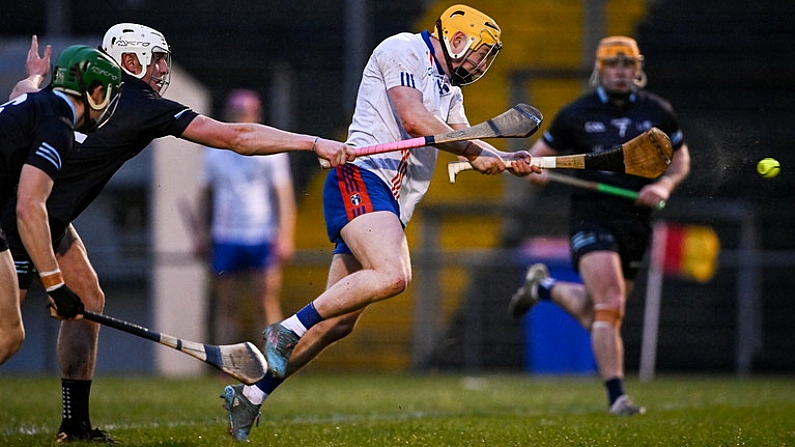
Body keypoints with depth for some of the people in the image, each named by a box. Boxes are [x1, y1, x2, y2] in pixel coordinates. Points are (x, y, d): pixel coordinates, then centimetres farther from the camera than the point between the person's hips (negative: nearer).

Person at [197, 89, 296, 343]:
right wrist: (204, 235, 15)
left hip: (263, 238, -3)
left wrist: (286, 236, -10)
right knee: (225, 307, 2)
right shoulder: (214, 151, 13)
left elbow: (284, 195, -1)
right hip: (225, 239, 3)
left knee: (267, 305, -7)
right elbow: (205, 194, 20)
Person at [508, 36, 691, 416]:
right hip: (591, 217, -4)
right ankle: (615, 395, -19)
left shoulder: (658, 113, 5)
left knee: (593, 315, 13)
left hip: (635, 223, 4)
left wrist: (664, 185, -5)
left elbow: (681, 160, 16)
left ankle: (543, 287, 43)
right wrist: (535, 171, -14)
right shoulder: (576, 114, 0)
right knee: (610, 304, -22)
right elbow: (539, 153, 10)